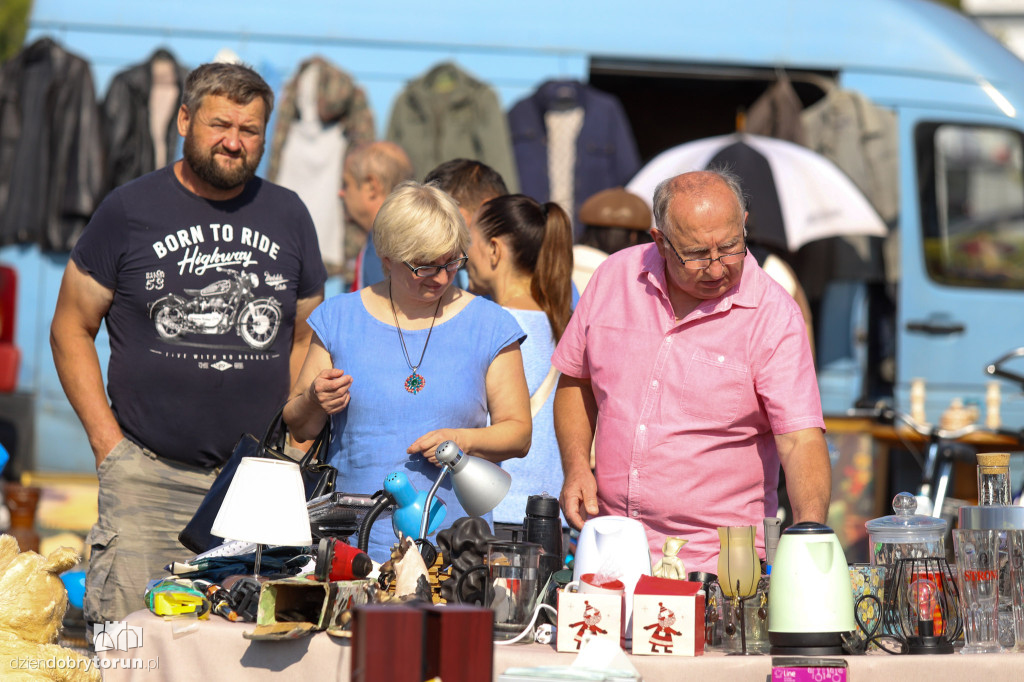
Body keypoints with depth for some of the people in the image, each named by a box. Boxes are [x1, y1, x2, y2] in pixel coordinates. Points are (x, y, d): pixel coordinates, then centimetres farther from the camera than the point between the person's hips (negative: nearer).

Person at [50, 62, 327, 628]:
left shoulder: (287, 216, 12)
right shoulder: (129, 210, 2)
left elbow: (307, 339, 20)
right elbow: (71, 329, 5)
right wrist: (107, 441, -3)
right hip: (148, 477, -2)